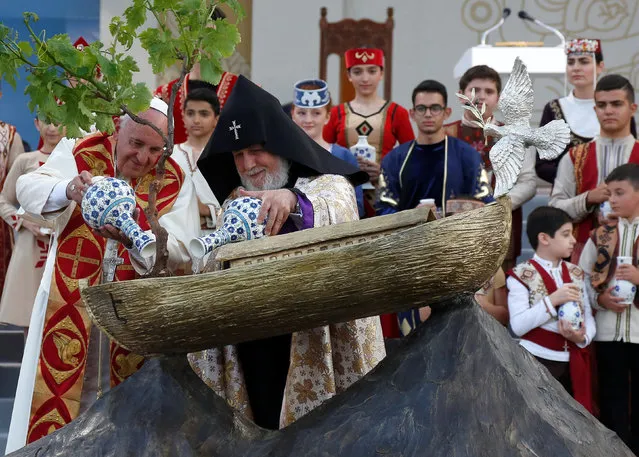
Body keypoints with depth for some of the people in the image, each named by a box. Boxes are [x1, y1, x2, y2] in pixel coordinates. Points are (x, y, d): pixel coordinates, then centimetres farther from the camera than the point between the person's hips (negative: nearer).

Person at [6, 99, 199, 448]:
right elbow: (28, 188, -17)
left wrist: (133, 237, -36)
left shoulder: (173, 182, -6)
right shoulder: (81, 154, -5)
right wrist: (67, 190, -38)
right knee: (60, 383, 2)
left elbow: (181, 251, -17)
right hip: (71, 299, 0)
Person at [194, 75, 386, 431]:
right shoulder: (235, 205, 15)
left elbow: (339, 214, -25)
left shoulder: (327, 184, -2)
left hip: (316, 352, -4)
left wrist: (293, 202, -43)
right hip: (251, 353, 5)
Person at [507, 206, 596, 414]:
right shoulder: (522, 275, -6)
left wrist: (583, 337, -13)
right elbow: (518, 326, -14)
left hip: (573, 363, 5)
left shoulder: (575, 273, 11)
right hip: (537, 360, -5)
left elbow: (588, 316, 9)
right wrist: (552, 300, -22)